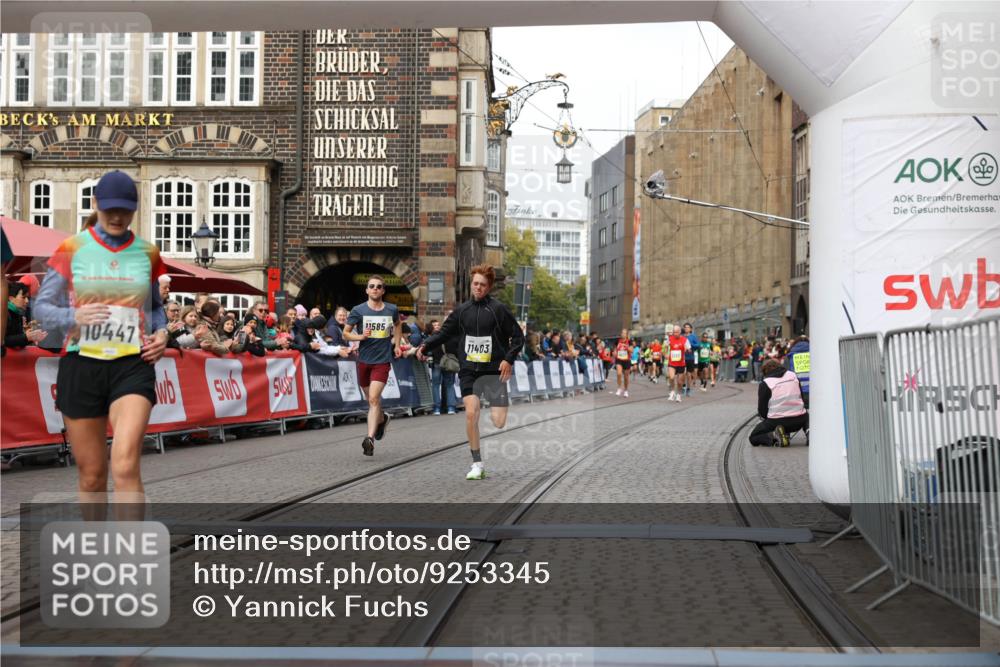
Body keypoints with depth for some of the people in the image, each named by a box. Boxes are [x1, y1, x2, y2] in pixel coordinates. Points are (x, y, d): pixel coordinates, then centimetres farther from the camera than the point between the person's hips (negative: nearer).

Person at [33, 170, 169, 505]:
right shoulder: (72, 249, 3)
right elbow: (42, 307, 6)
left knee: (126, 465, -19)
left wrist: (161, 333, 0)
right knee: (92, 474, 7)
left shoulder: (147, 253, 8)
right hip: (81, 365, 0)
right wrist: (74, 317, -16)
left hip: (133, 365, 0)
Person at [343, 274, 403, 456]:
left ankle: (370, 439, -19)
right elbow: (346, 333, 3)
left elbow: (398, 325, 24)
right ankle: (382, 418, 47)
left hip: (382, 360, -2)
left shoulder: (392, 309, 1)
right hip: (364, 360, 2)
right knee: (371, 399, 15)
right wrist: (360, 336, -15)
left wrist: (396, 344, 15)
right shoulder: (358, 310, -3)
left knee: (373, 399, -15)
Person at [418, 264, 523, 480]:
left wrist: (509, 359, -13)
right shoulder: (462, 310, 9)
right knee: (471, 413, -15)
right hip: (469, 370, 2)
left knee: (498, 422, -6)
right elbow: (444, 332, 16)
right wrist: (425, 345, -1)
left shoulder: (498, 309, -2)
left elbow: (518, 336, 0)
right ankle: (477, 464, -3)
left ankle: (504, 401, 32)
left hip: (493, 371, -2)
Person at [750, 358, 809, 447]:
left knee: (753, 438, 13)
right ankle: (809, 429, 3)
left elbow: (762, 409, 0)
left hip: (776, 422, -4)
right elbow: (802, 397, 19)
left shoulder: (764, 384, -1)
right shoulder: (793, 375, 12)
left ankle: (774, 436, -17)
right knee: (806, 416, 39)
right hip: (798, 421, 4)